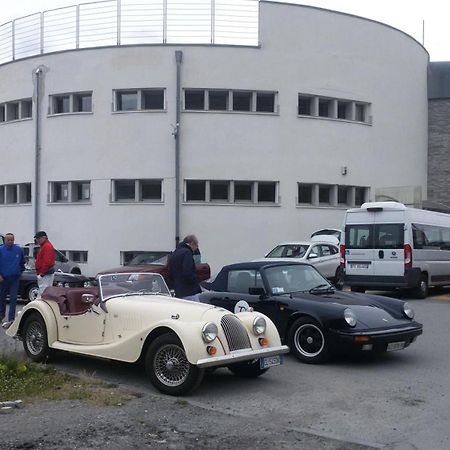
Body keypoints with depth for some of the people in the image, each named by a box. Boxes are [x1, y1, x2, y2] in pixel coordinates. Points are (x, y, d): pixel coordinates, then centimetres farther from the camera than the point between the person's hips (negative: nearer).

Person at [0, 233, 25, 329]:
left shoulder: (19, 250, 1)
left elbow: (22, 262, 16)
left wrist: (21, 271, 15)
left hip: (14, 278, 0)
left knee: (13, 299, -7)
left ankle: (11, 319, -9)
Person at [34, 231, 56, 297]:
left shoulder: (47, 246, -15)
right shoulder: (43, 246, 19)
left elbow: (47, 262, -23)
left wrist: (42, 273, -21)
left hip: (46, 274, -11)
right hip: (44, 274, 11)